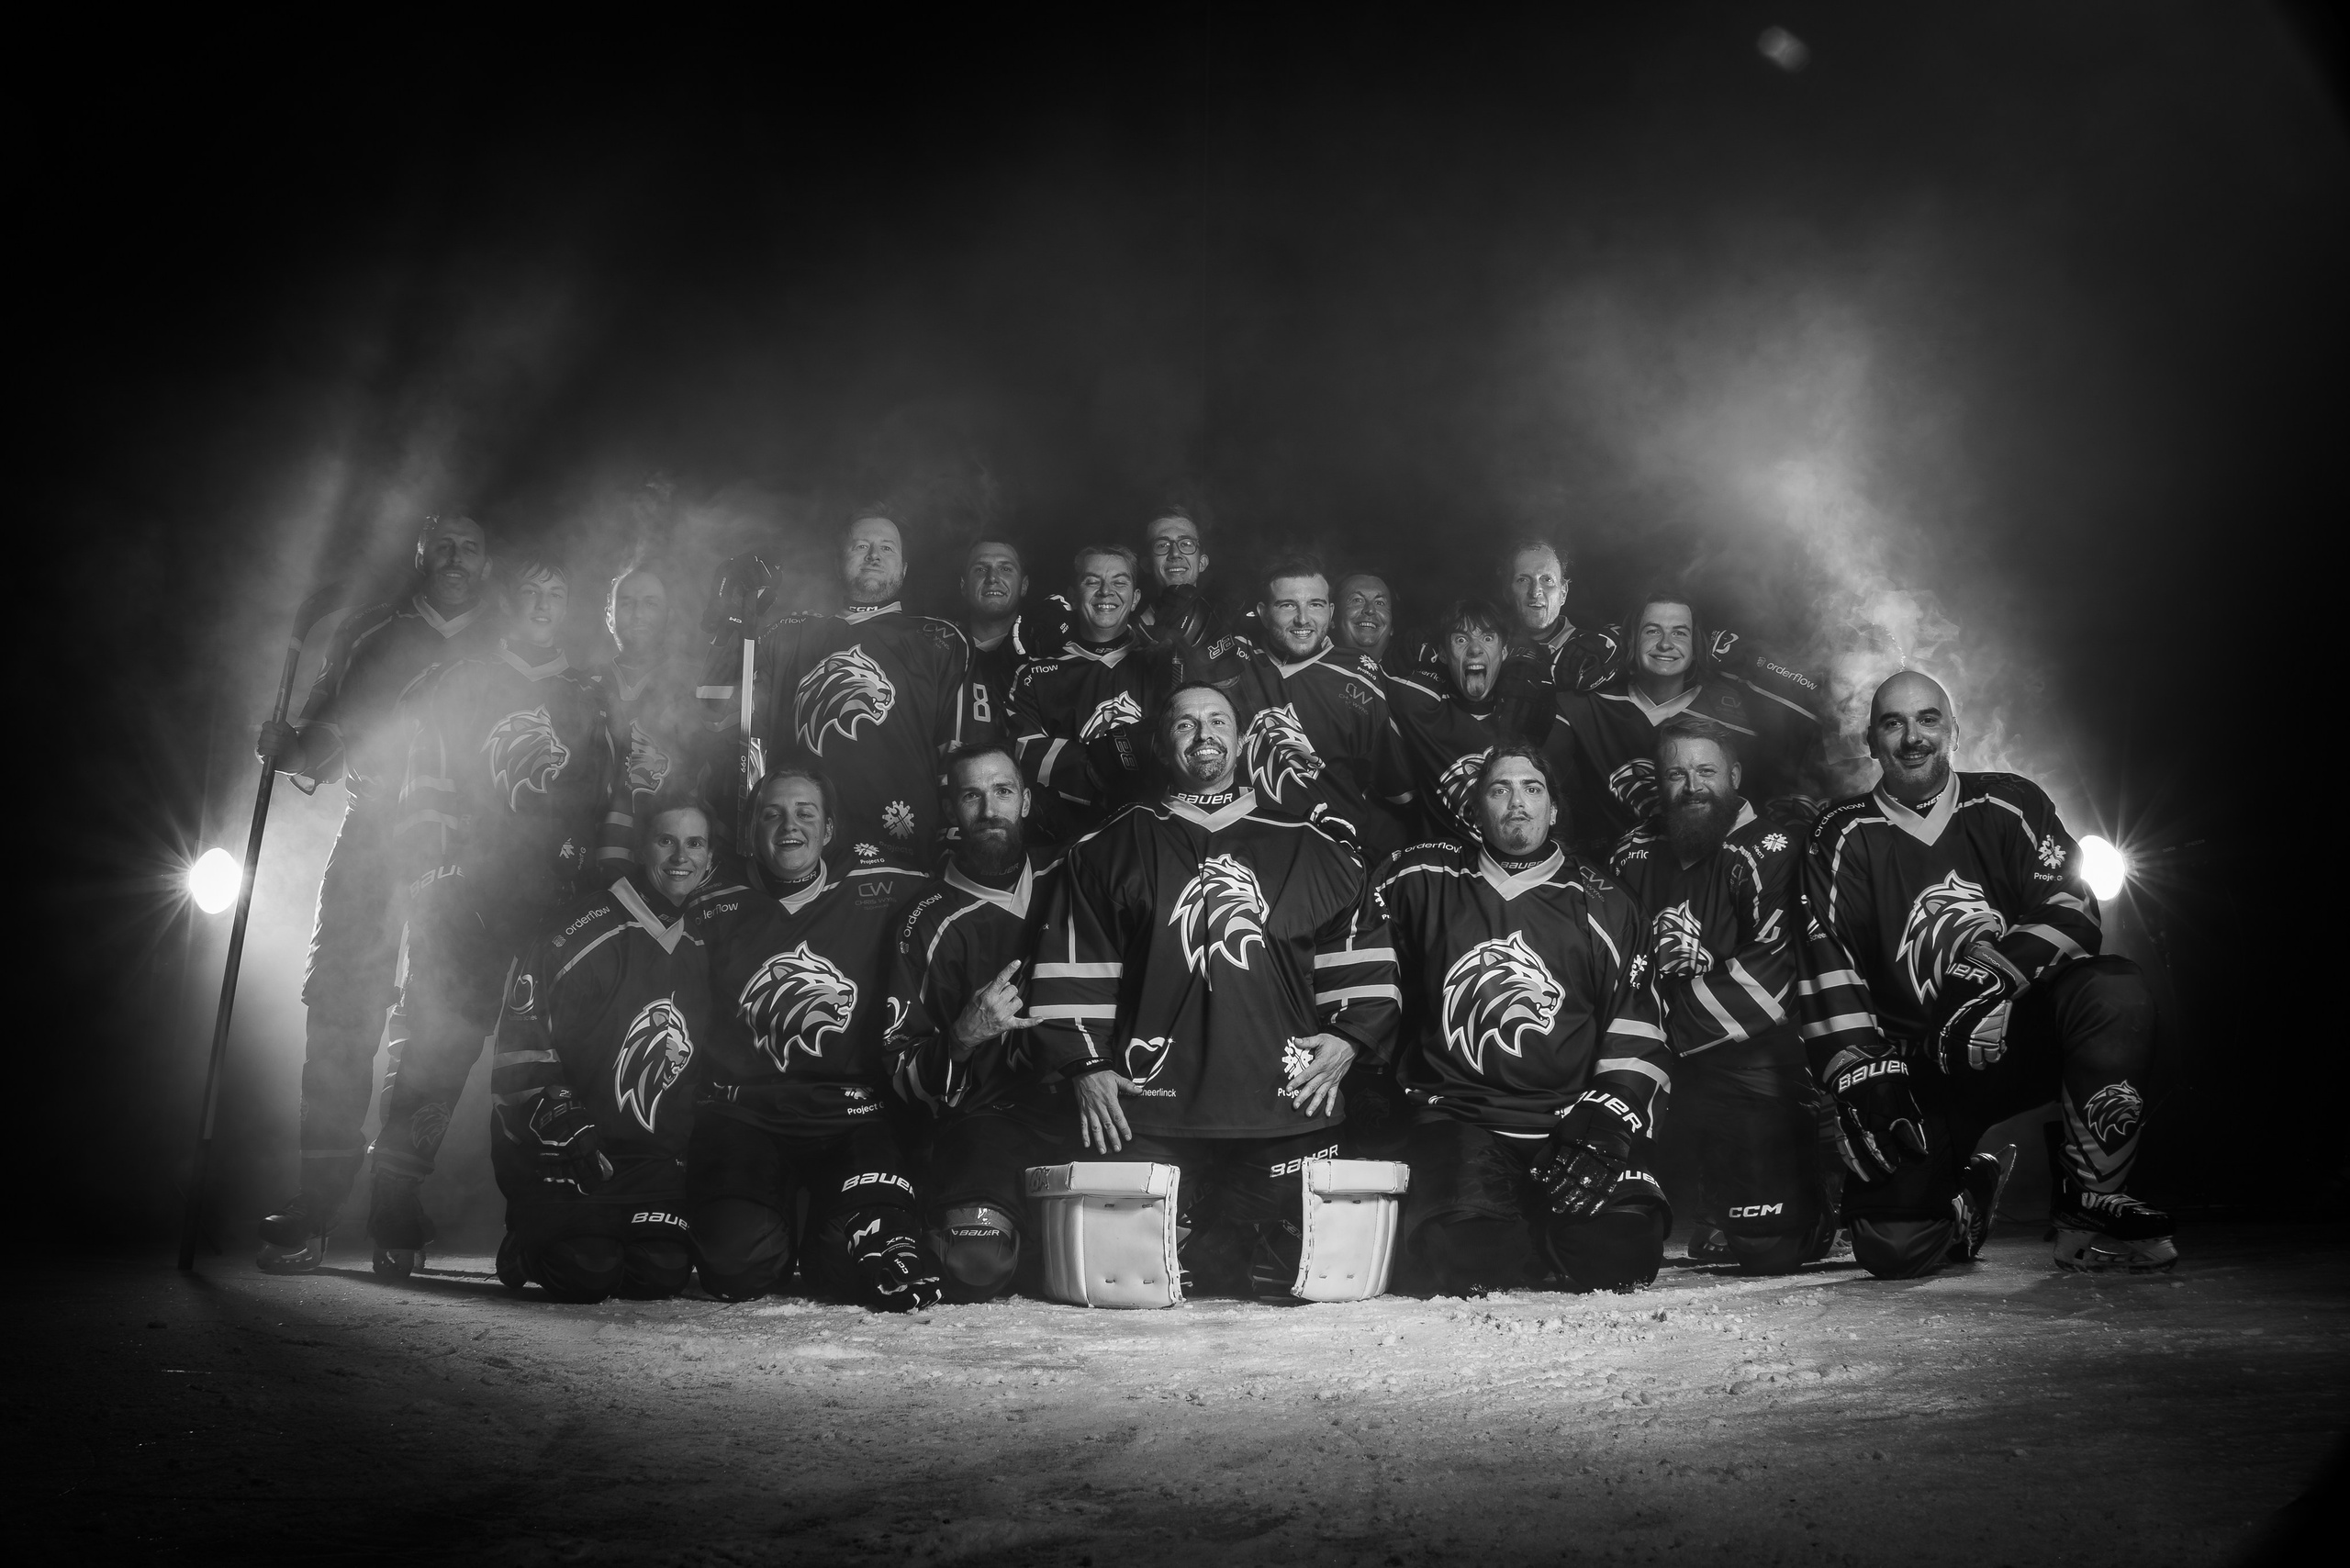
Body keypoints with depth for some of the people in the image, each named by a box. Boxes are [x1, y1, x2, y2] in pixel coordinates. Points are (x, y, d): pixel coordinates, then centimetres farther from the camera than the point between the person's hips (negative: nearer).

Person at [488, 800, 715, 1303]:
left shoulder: (699, 954, 12)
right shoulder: (586, 936, -11)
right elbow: (519, 1047, -13)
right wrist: (561, 1121, -22)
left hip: (650, 1155, 5)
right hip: (556, 1154, -5)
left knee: (664, 1274, -16)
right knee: (588, 1275, -22)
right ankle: (525, 1243, 12)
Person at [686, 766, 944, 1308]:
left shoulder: (880, 892, 5)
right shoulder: (713, 911, 10)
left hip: (852, 1116, 0)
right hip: (742, 1114, 1)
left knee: (871, 1257, -24)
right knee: (742, 1260, -25)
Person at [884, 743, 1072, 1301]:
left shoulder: (1065, 882, 11)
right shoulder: (932, 919, 2)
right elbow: (903, 1071, 0)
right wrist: (963, 1038, -19)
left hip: (1085, 1103, 4)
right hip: (989, 1115, -4)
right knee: (981, 1264, -30)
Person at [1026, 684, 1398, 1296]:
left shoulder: (1308, 851, 16)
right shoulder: (1112, 849, 13)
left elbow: (1361, 956, 16)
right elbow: (1072, 967, 8)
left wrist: (1348, 1038, 3)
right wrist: (1086, 1064, 0)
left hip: (1283, 1111, 1)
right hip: (1149, 1116, -1)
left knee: (1281, 1280, -2)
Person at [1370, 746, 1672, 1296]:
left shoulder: (1602, 906, 9)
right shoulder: (1423, 882, 9)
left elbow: (1638, 1038, 5)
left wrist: (1605, 1124, -10)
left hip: (1570, 1117, 1)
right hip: (1458, 1116, 0)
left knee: (1622, 1252, -25)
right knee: (1463, 1253, -29)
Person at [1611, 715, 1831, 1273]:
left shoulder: (1767, 845, -10)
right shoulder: (1636, 855, 10)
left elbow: (1773, 967, -19)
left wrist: (1672, 998, -13)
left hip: (1759, 1056, -6)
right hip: (1676, 1065, 6)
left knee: (1768, 1249, -13)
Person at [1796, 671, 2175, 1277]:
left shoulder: (2009, 804, 5)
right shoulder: (1842, 835, 4)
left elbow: (2073, 912, -8)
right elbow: (1825, 969, -5)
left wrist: (1992, 977, -25)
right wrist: (1861, 1076, -17)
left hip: (2022, 1039, 1)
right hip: (1915, 1072, 0)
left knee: (2115, 991, -32)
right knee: (1891, 1246, -19)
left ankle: (2091, 1206, -16)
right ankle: (1968, 1197, 20)